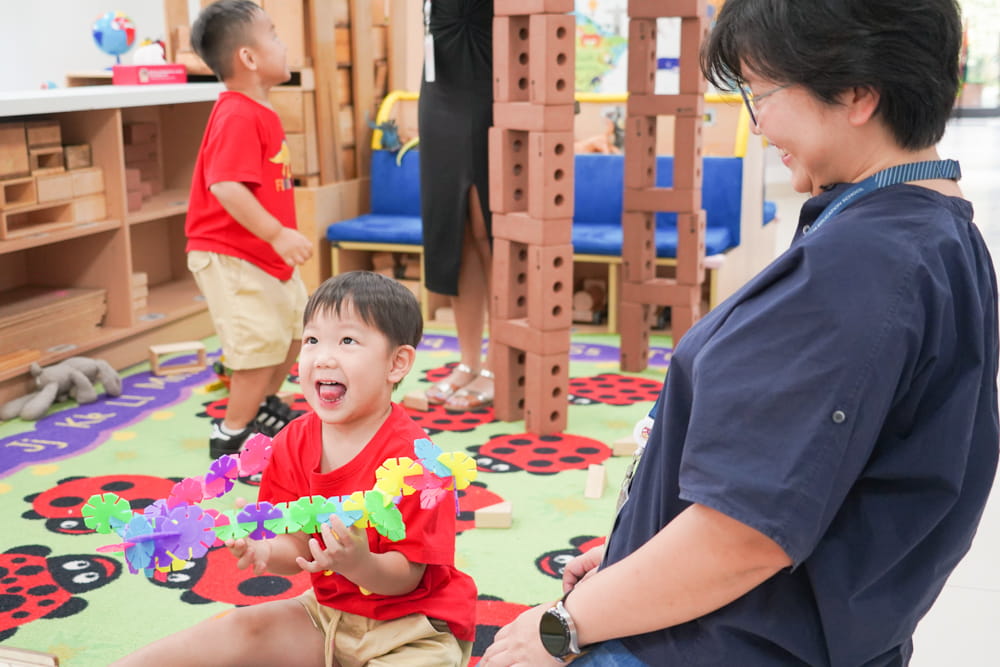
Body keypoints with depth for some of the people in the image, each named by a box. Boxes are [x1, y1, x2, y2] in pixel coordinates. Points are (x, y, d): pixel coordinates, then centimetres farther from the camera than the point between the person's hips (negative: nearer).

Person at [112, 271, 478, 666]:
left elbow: (407, 576, -19)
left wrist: (360, 565, -41)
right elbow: (300, 549, -2)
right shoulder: (294, 443, -2)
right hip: (330, 611, 6)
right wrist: (263, 551, -25)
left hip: (411, 627, -6)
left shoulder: (410, 456, -23)